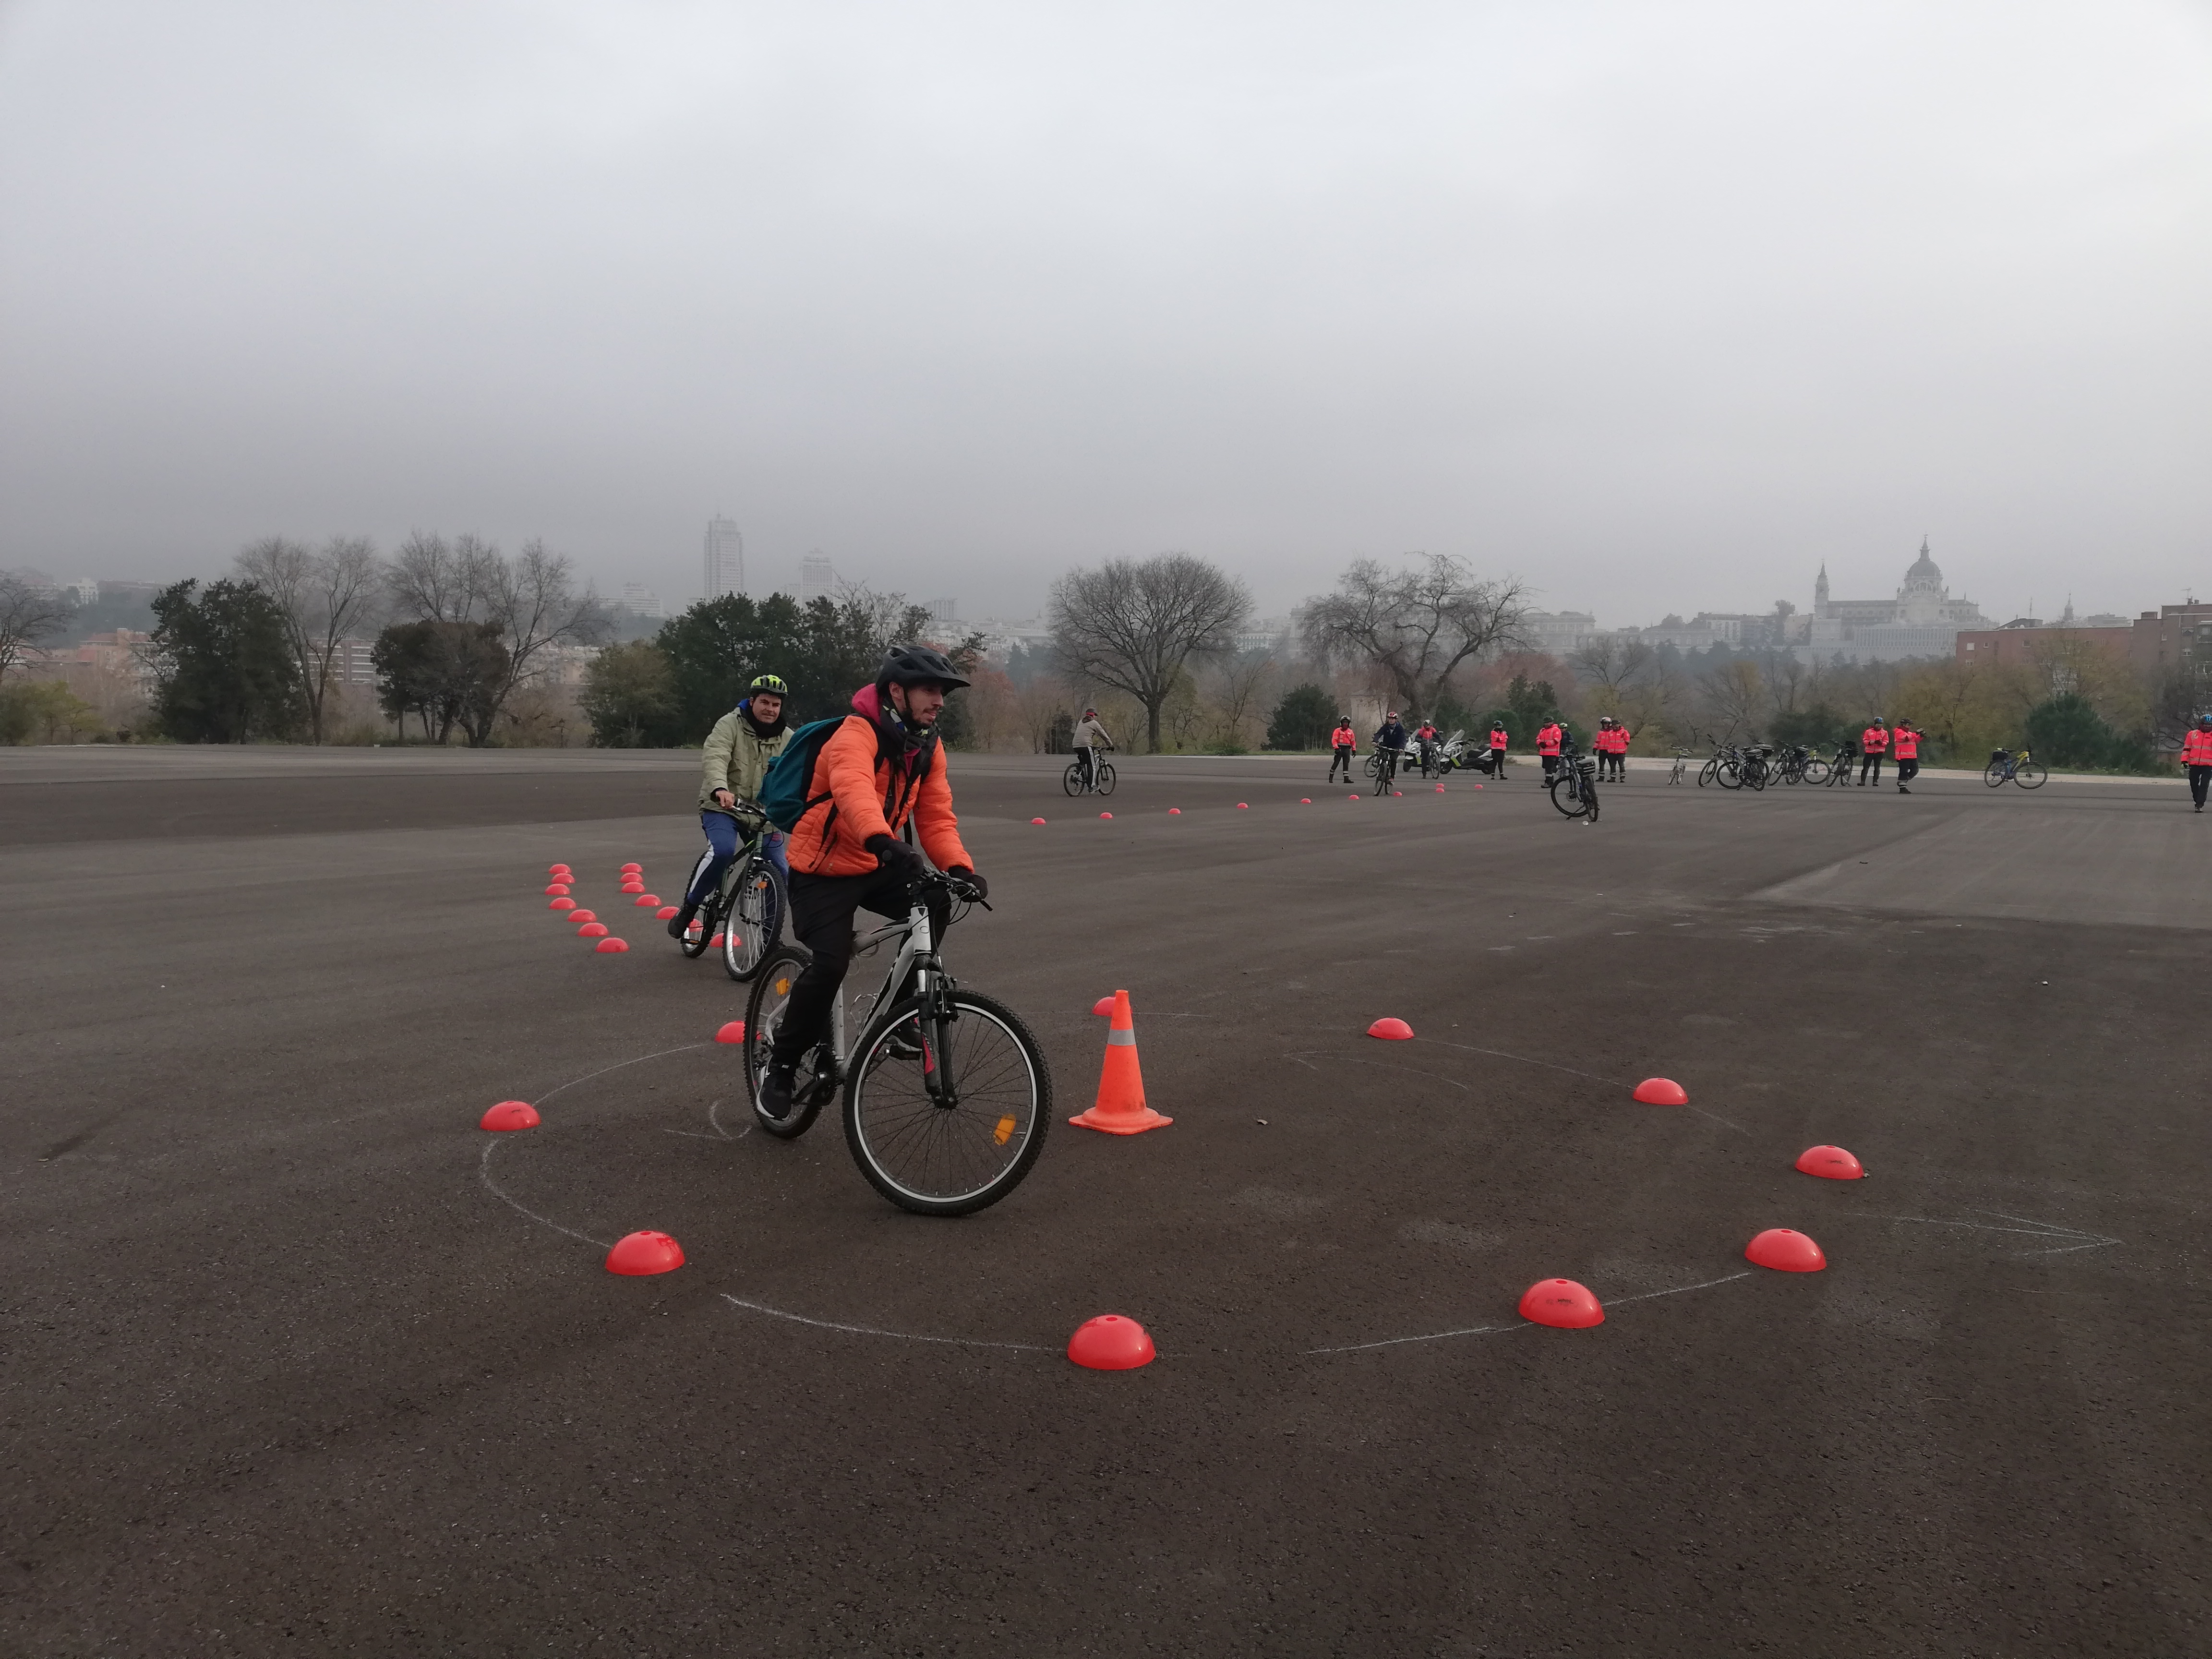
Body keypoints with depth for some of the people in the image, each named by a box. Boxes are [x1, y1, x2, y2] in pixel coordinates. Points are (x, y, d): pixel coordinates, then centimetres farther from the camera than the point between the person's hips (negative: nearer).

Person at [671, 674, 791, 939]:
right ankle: (690, 906, -7)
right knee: (723, 851, -32)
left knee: (781, 874, -4)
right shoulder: (730, 725, -6)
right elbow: (714, 758, -23)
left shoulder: (787, 738, 7)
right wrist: (720, 788, -44)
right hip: (723, 806, -4)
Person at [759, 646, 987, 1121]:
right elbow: (854, 790, -44)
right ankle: (781, 1065, 1)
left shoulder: (927, 748, 0)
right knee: (831, 963, -21)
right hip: (823, 870, -6)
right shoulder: (857, 735, -23)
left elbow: (936, 816, -4)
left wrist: (960, 868, -22)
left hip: (877, 866, 7)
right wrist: (882, 839, -63)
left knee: (935, 904, -19)